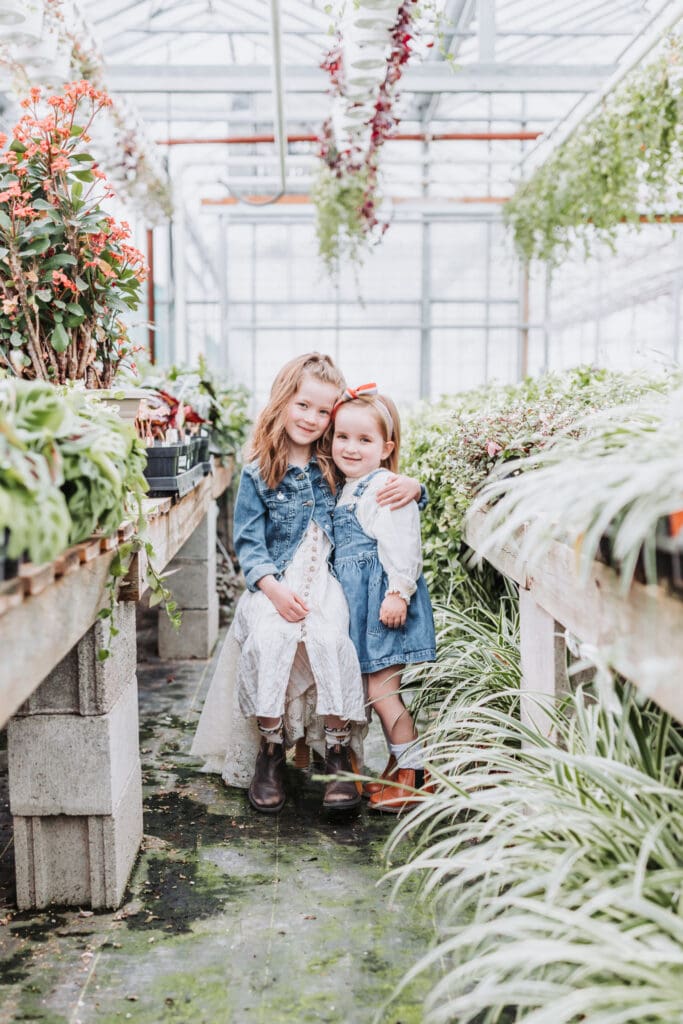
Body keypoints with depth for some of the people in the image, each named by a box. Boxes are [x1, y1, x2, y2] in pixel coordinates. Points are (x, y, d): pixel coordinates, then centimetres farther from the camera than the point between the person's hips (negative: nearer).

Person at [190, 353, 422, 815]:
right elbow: (248, 542, 1)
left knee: (328, 637, -30)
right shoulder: (258, 473, 5)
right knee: (269, 637, -30)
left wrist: (412, 485, -10)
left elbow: (386, 485, 16)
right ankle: (269, 751, -13)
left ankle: (340, 751, -15)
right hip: (273, 583, 0)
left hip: (325, 581, 0)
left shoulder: (337, 468, 9)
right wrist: (274, 588, -16)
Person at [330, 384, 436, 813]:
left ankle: (414, 773, 4)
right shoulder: (348, 489, 16)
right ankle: (399, 765, 25)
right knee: (375, 689, 13)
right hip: (361, 601, 10)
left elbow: (402, 545, -20)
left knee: (381, 688, -7)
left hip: (386, 598, -9)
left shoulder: (385, 488, -13)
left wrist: (398, 593, -24)